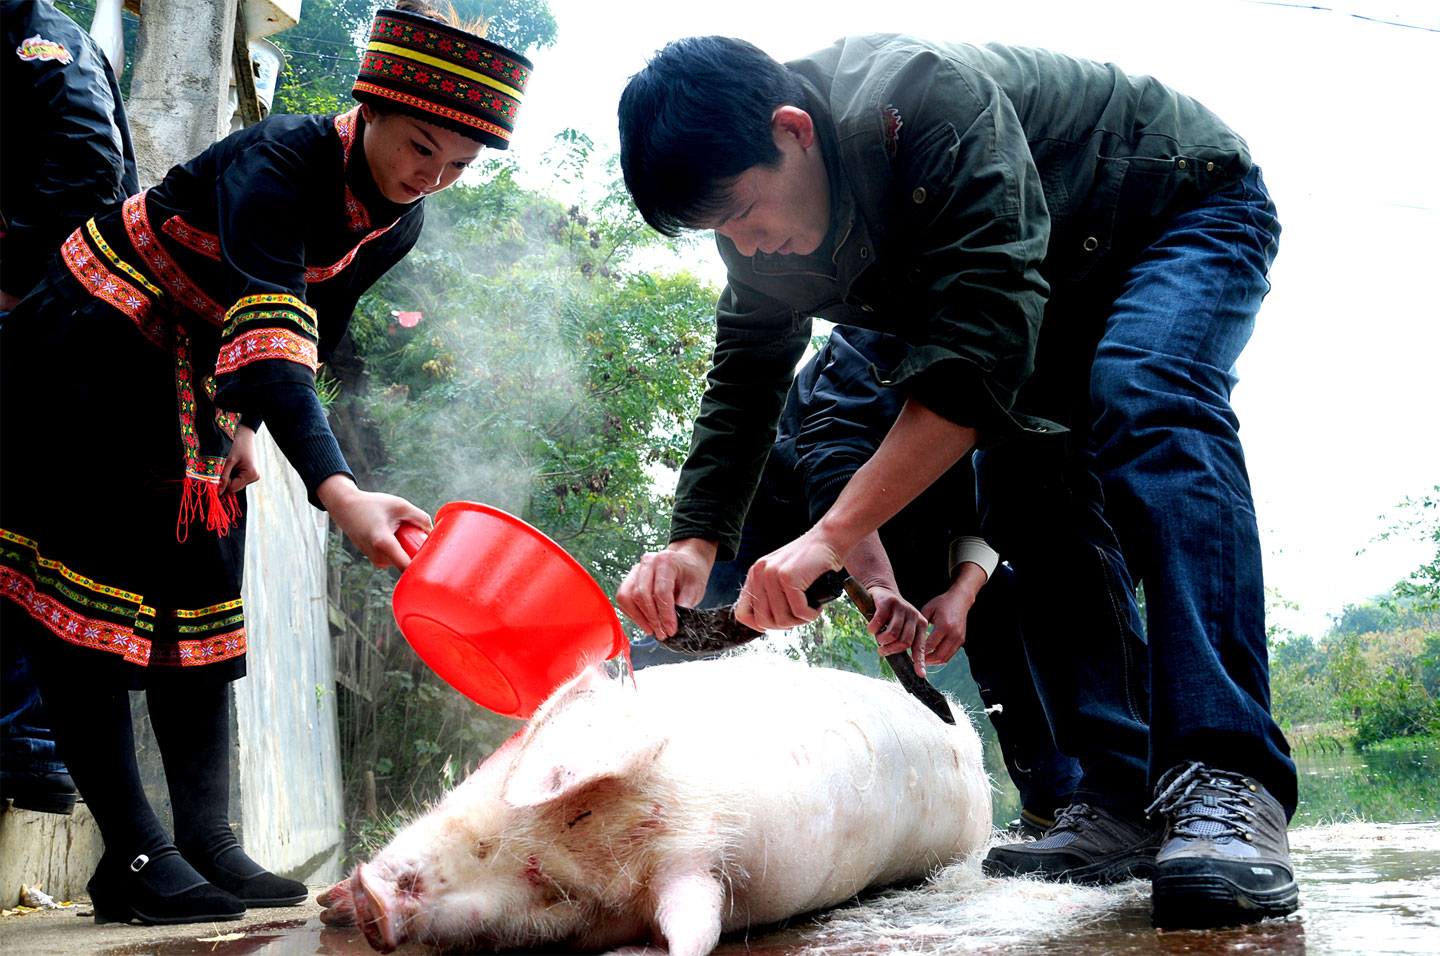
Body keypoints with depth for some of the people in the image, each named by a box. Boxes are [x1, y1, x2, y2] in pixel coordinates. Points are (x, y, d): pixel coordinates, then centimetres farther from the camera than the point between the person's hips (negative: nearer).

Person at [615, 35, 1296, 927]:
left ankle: (1228, 783, -40)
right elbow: (741, 387, -4)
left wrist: (833, 533, -48)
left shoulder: (928, 101, -39)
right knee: (1027, 485, -12)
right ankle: (1125, 800, -11)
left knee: (1145, 404, -33)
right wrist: (695, 543, -22)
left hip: (1190, 206, -7)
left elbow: (985, 348, -45)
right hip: (1060, 285, 7)